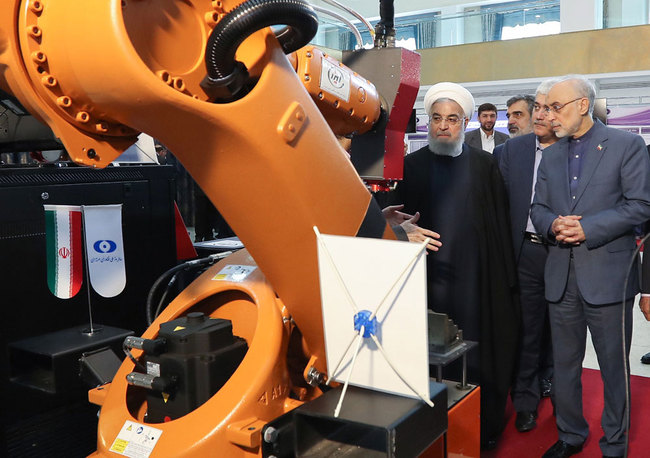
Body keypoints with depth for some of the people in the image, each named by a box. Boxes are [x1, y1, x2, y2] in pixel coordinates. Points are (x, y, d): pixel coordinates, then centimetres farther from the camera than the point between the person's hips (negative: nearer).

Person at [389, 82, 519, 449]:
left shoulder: (485, 165, 4)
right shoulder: (412, 165, 5)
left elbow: (500, 225, 3)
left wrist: (505, 277, 0)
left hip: (477, 279, 0)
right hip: (430, 277, 1)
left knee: (479, 352, 5)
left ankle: (485, 429, 23)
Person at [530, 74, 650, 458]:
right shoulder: (552, 155, 13)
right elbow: (538, 208, 12)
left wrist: (587, 229, -17)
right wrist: (553, 224, -10)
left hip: (607, 273, -5)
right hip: (561, 276, 5)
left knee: (614, 367, 7)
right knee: (564, 364, 14)